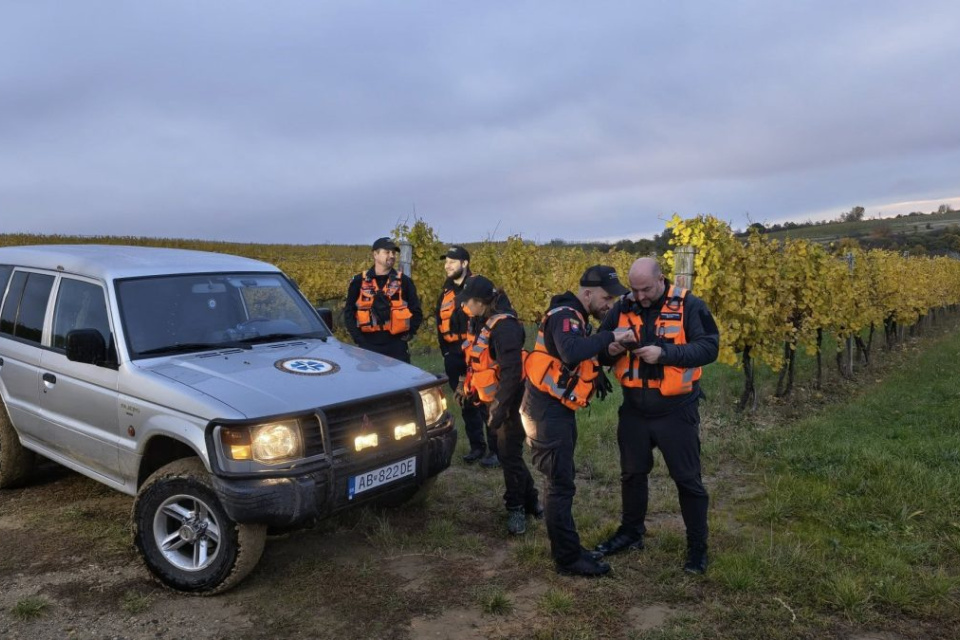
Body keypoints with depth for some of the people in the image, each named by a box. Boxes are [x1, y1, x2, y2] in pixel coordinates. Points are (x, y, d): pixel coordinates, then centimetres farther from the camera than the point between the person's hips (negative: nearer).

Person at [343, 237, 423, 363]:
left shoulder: (404, 281, 4)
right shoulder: (359, 281, 4)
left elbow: (416, 311, 9)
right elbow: (349, 312, 7)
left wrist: (410, 333, -2)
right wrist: (358, 338, -2)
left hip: (396, 346, 0)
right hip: (368, 346, 0)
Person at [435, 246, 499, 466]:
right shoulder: (446, 292, 14)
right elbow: (440, 324, 20)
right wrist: (446, 352, 14)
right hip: (454, 356, 6)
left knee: (485, 401, -6)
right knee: (466, 403, 11)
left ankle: (495, 450, 2)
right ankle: (476, 446, 22)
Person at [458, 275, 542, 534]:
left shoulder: (504, 327, -22)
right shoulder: (486, 324, 7)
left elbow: (511, 372, -27)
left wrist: (500, 408, -27)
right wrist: (470, 389, 20)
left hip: (509, 401, -9)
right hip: (498, 398, 9)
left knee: (509, 453, 0)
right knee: (508, 451, 15)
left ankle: (516, 507, 15)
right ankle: (530, 501, 29)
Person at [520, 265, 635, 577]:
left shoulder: (575, 317, 14)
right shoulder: (565, 315, -18)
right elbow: (571, 353, -37)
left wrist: (605, 351, -2)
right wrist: (610, 337, -30)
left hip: (559, 409, 10)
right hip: (547, 410, -10)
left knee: (561, 481, 17)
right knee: (560, 485, -5)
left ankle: (565, 547, 28)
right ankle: (568, 559, 4)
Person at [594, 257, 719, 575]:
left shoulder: (689, 306, -11)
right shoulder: (622, 307, 0)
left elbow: (709, 347, -18)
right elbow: (600, 349, 5)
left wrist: (665, 353, -28)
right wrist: (610, 349, -19)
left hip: (676, 411, -4)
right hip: (634, 410, 4)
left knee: (687, 479, 6)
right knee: (632, 473, 18)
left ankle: (697, 547, 22)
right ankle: (631, 532, 37)